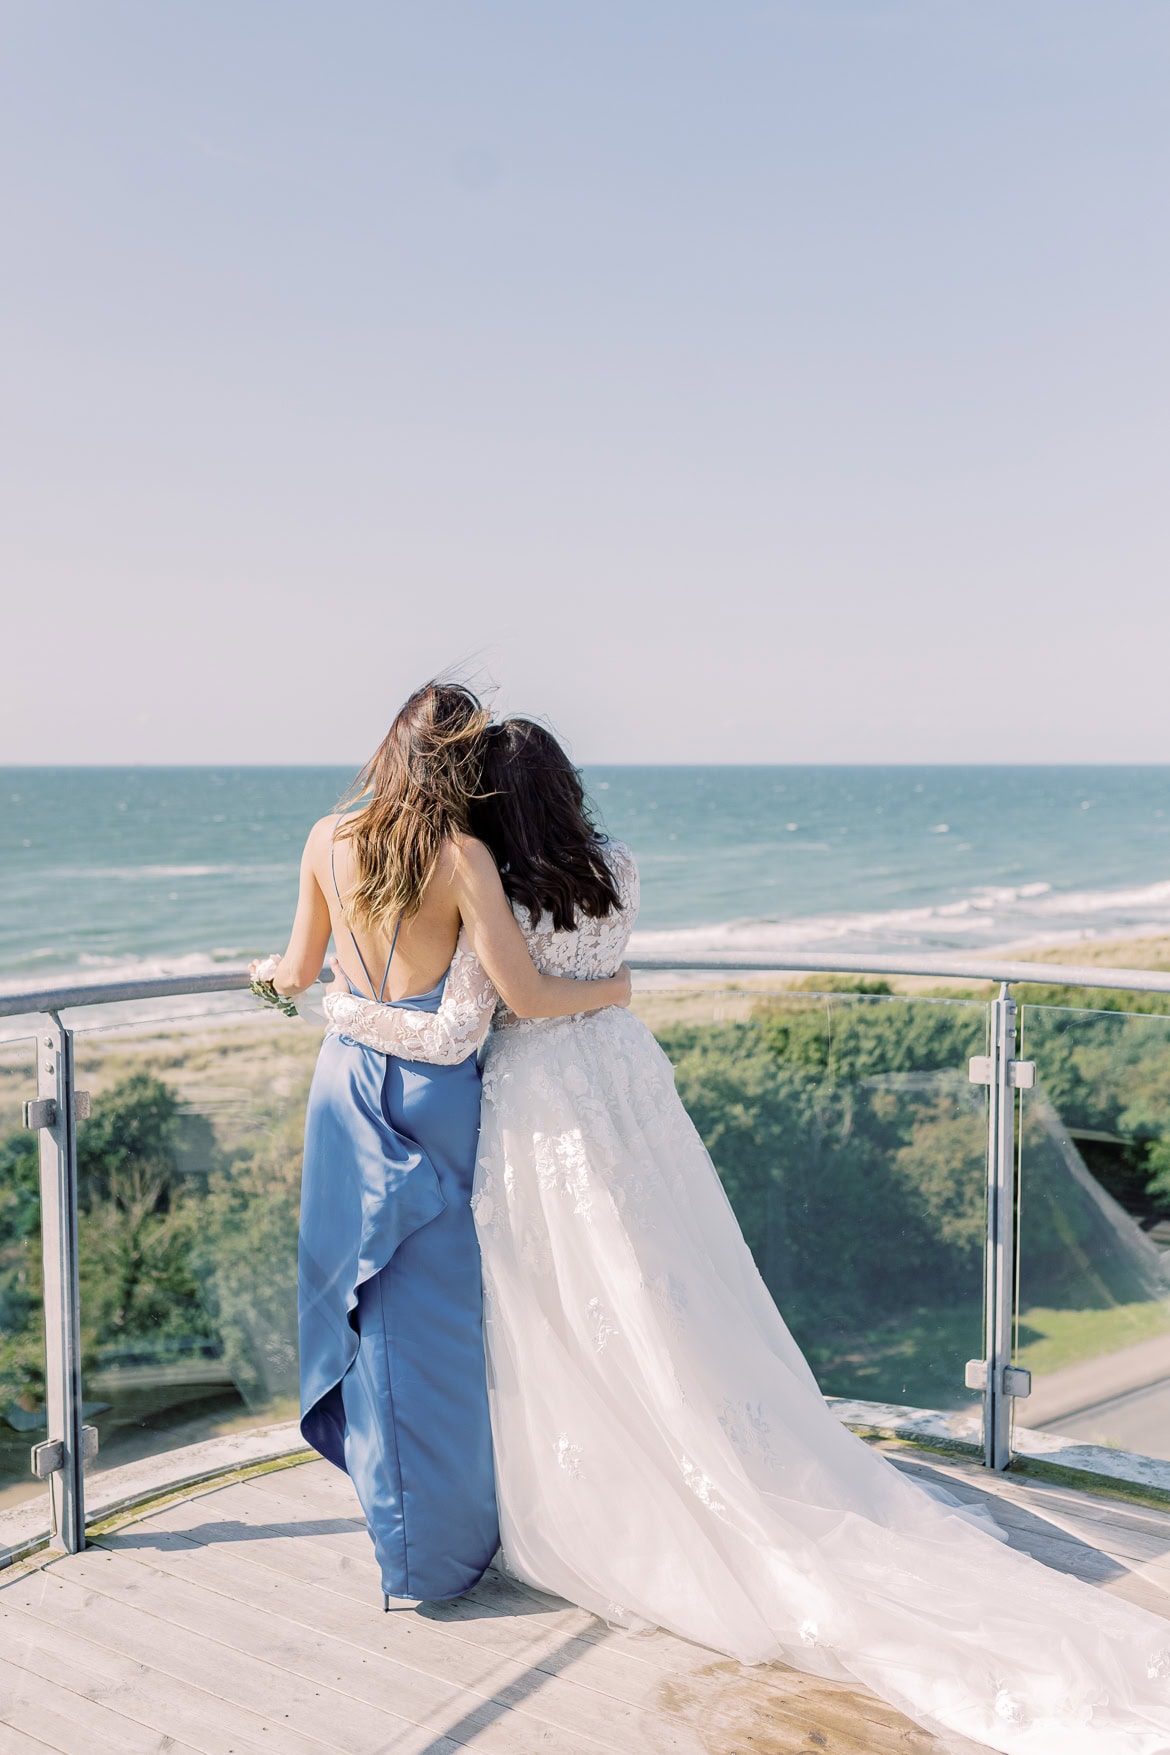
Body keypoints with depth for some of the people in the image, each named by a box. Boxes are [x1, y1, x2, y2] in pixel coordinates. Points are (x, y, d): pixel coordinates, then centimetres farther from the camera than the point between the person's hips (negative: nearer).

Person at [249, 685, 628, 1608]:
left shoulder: (328, 840, -3)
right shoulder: (462, 857, -16)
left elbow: (300, 973, 9)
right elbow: (524, 995, -18)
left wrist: (272, 971, 32)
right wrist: (610, 989, 1)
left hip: (351, 1084, 4)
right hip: (436, 1094, -4)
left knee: (371, 1300, 15)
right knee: (443, 1309, 8)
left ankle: (407, 1530, 29)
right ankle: (445, 1539, 20)